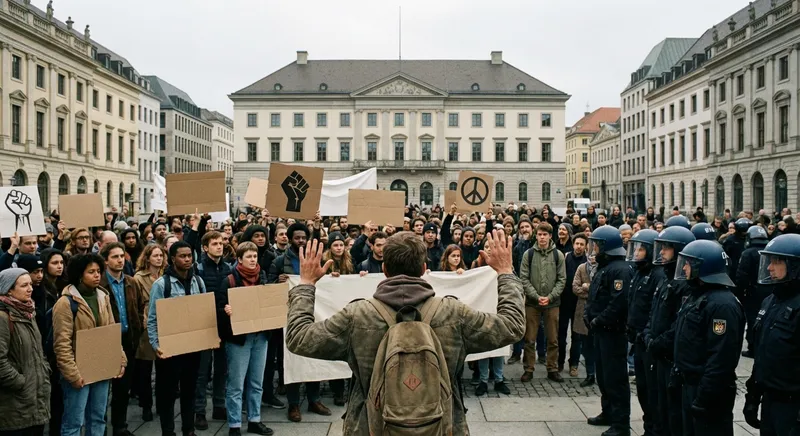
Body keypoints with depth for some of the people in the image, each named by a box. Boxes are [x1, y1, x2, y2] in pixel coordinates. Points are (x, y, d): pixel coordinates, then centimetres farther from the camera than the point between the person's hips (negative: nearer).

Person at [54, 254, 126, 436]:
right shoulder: (66, 302, -13)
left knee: (98, 418, 15)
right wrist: (72, 374, -20)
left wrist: (121, 360, 6)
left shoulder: (103, 297, 7)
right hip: (79, 372, -6)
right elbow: (62, 343, -16)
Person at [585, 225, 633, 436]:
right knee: (603, 375, 18)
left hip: (613, 332, -10)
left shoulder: (620, 269, -18)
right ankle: (608, 413, 31)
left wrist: (598, 321, -19)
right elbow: (594, 297, 19)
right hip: (600, 330, 10)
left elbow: (618, 303, -27)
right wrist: (589, 315, 3)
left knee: (615, 377, -4)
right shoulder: (603, 267, 15)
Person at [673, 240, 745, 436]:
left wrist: (704, 397, -24)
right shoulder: (697, 296, 12)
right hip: (690, 386, 10)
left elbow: (721, 359, -25)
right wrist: (679, 375, 17)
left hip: (709, 392, -10)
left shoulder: (722, 304, -21)